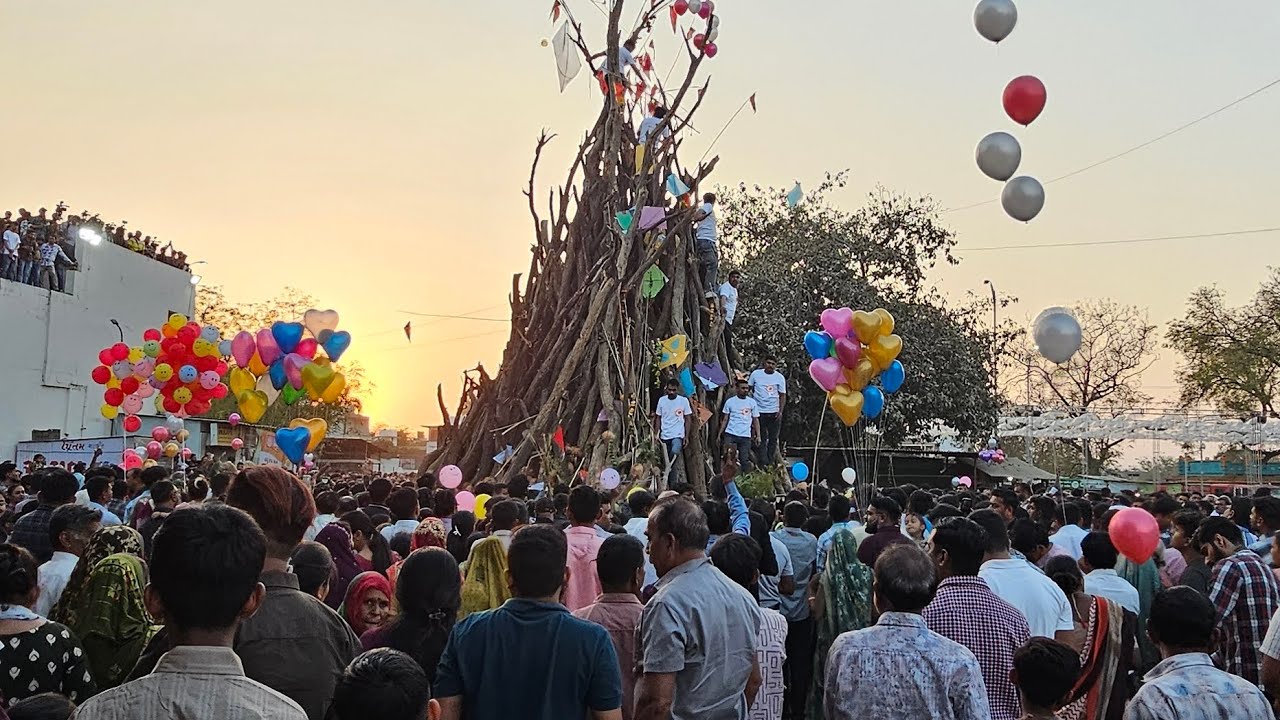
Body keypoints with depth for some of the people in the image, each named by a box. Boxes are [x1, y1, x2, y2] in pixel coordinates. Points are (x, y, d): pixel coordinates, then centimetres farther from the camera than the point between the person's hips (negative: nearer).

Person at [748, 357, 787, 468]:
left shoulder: (780, 377, 4)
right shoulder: (756, 374, 2)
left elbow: (782, 395, 4)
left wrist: (780, 411, -6)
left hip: (774, 412, 1)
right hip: (759, 411, -1)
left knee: (773, 438, 6)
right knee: (762, 439, -1)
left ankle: (770, 462, 16)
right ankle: (763, 463, -5)